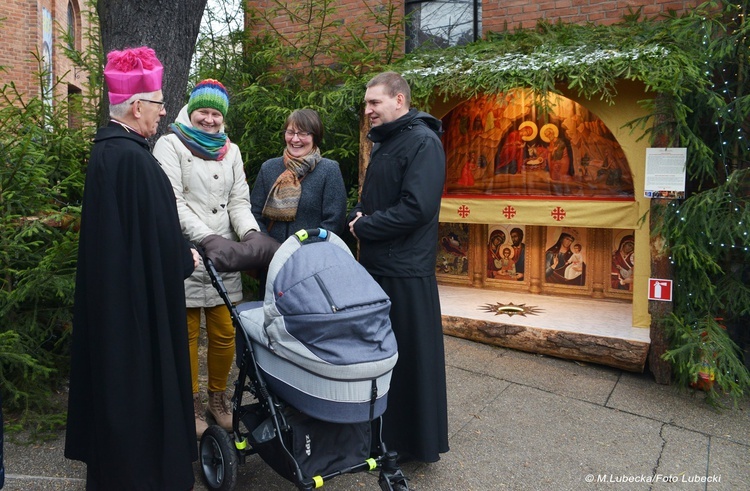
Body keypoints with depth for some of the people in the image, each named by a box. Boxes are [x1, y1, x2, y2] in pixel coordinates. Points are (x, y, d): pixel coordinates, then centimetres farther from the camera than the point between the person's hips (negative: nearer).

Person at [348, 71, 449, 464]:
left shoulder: (423, 142, -13)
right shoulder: (383, 143, 17)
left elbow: (416, 208, -23)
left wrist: (364, 227, -12)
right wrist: (359, 215, 3)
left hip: (406, 272, -9)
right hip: (377, 265, 9)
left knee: (412, 356, 2)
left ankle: (419, 442, 19)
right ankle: (385, 428, 33)